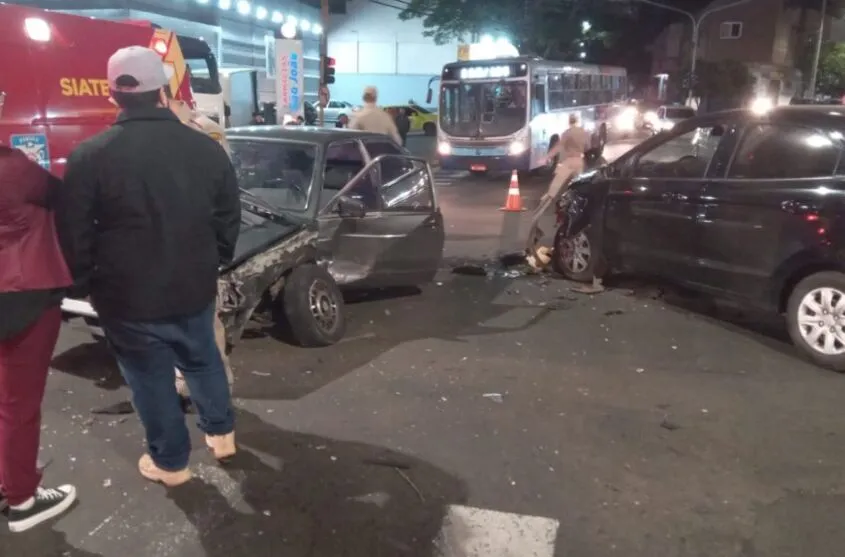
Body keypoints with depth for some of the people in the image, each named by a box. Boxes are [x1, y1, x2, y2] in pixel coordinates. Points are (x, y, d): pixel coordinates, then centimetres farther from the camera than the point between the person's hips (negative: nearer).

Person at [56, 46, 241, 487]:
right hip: (195, 288, 4)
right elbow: (228, 219, 6)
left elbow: (72, 233, -7)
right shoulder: (206, 148, -2)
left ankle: (170, 462, 27)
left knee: (151, 378, 12)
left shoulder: (89, 157, -12)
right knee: (203, 361, 24)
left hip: (128, 296, -3)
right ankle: (221, 433, 39)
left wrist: (84, 284, 8)